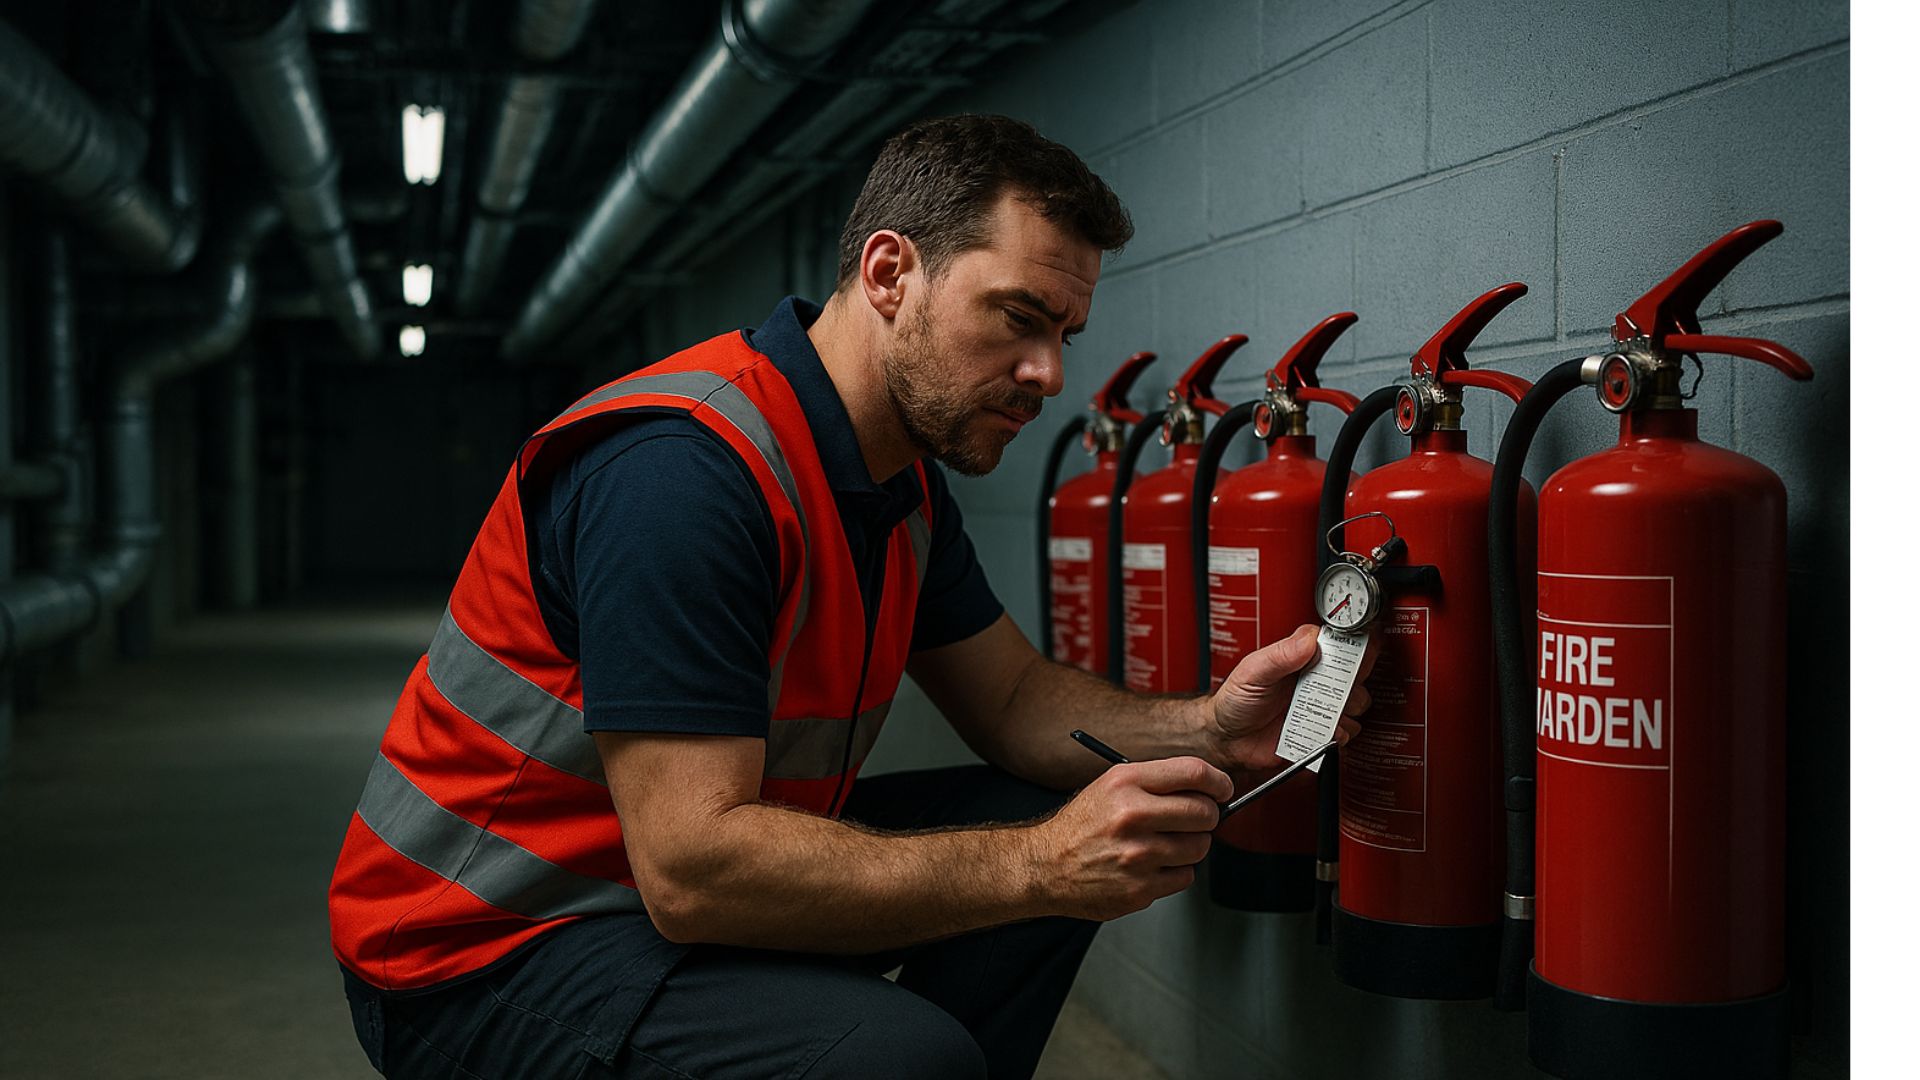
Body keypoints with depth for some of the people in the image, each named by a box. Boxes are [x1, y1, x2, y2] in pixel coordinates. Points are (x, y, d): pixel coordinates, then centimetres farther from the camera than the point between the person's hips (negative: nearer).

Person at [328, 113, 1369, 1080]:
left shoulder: (904, 478, 5)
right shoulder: (684, 468, -27)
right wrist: (1042, 864, -31)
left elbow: (1015, 699, 10)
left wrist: (1205, 729, -9)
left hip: (697, 867, 10)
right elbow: (692, 869, -31)